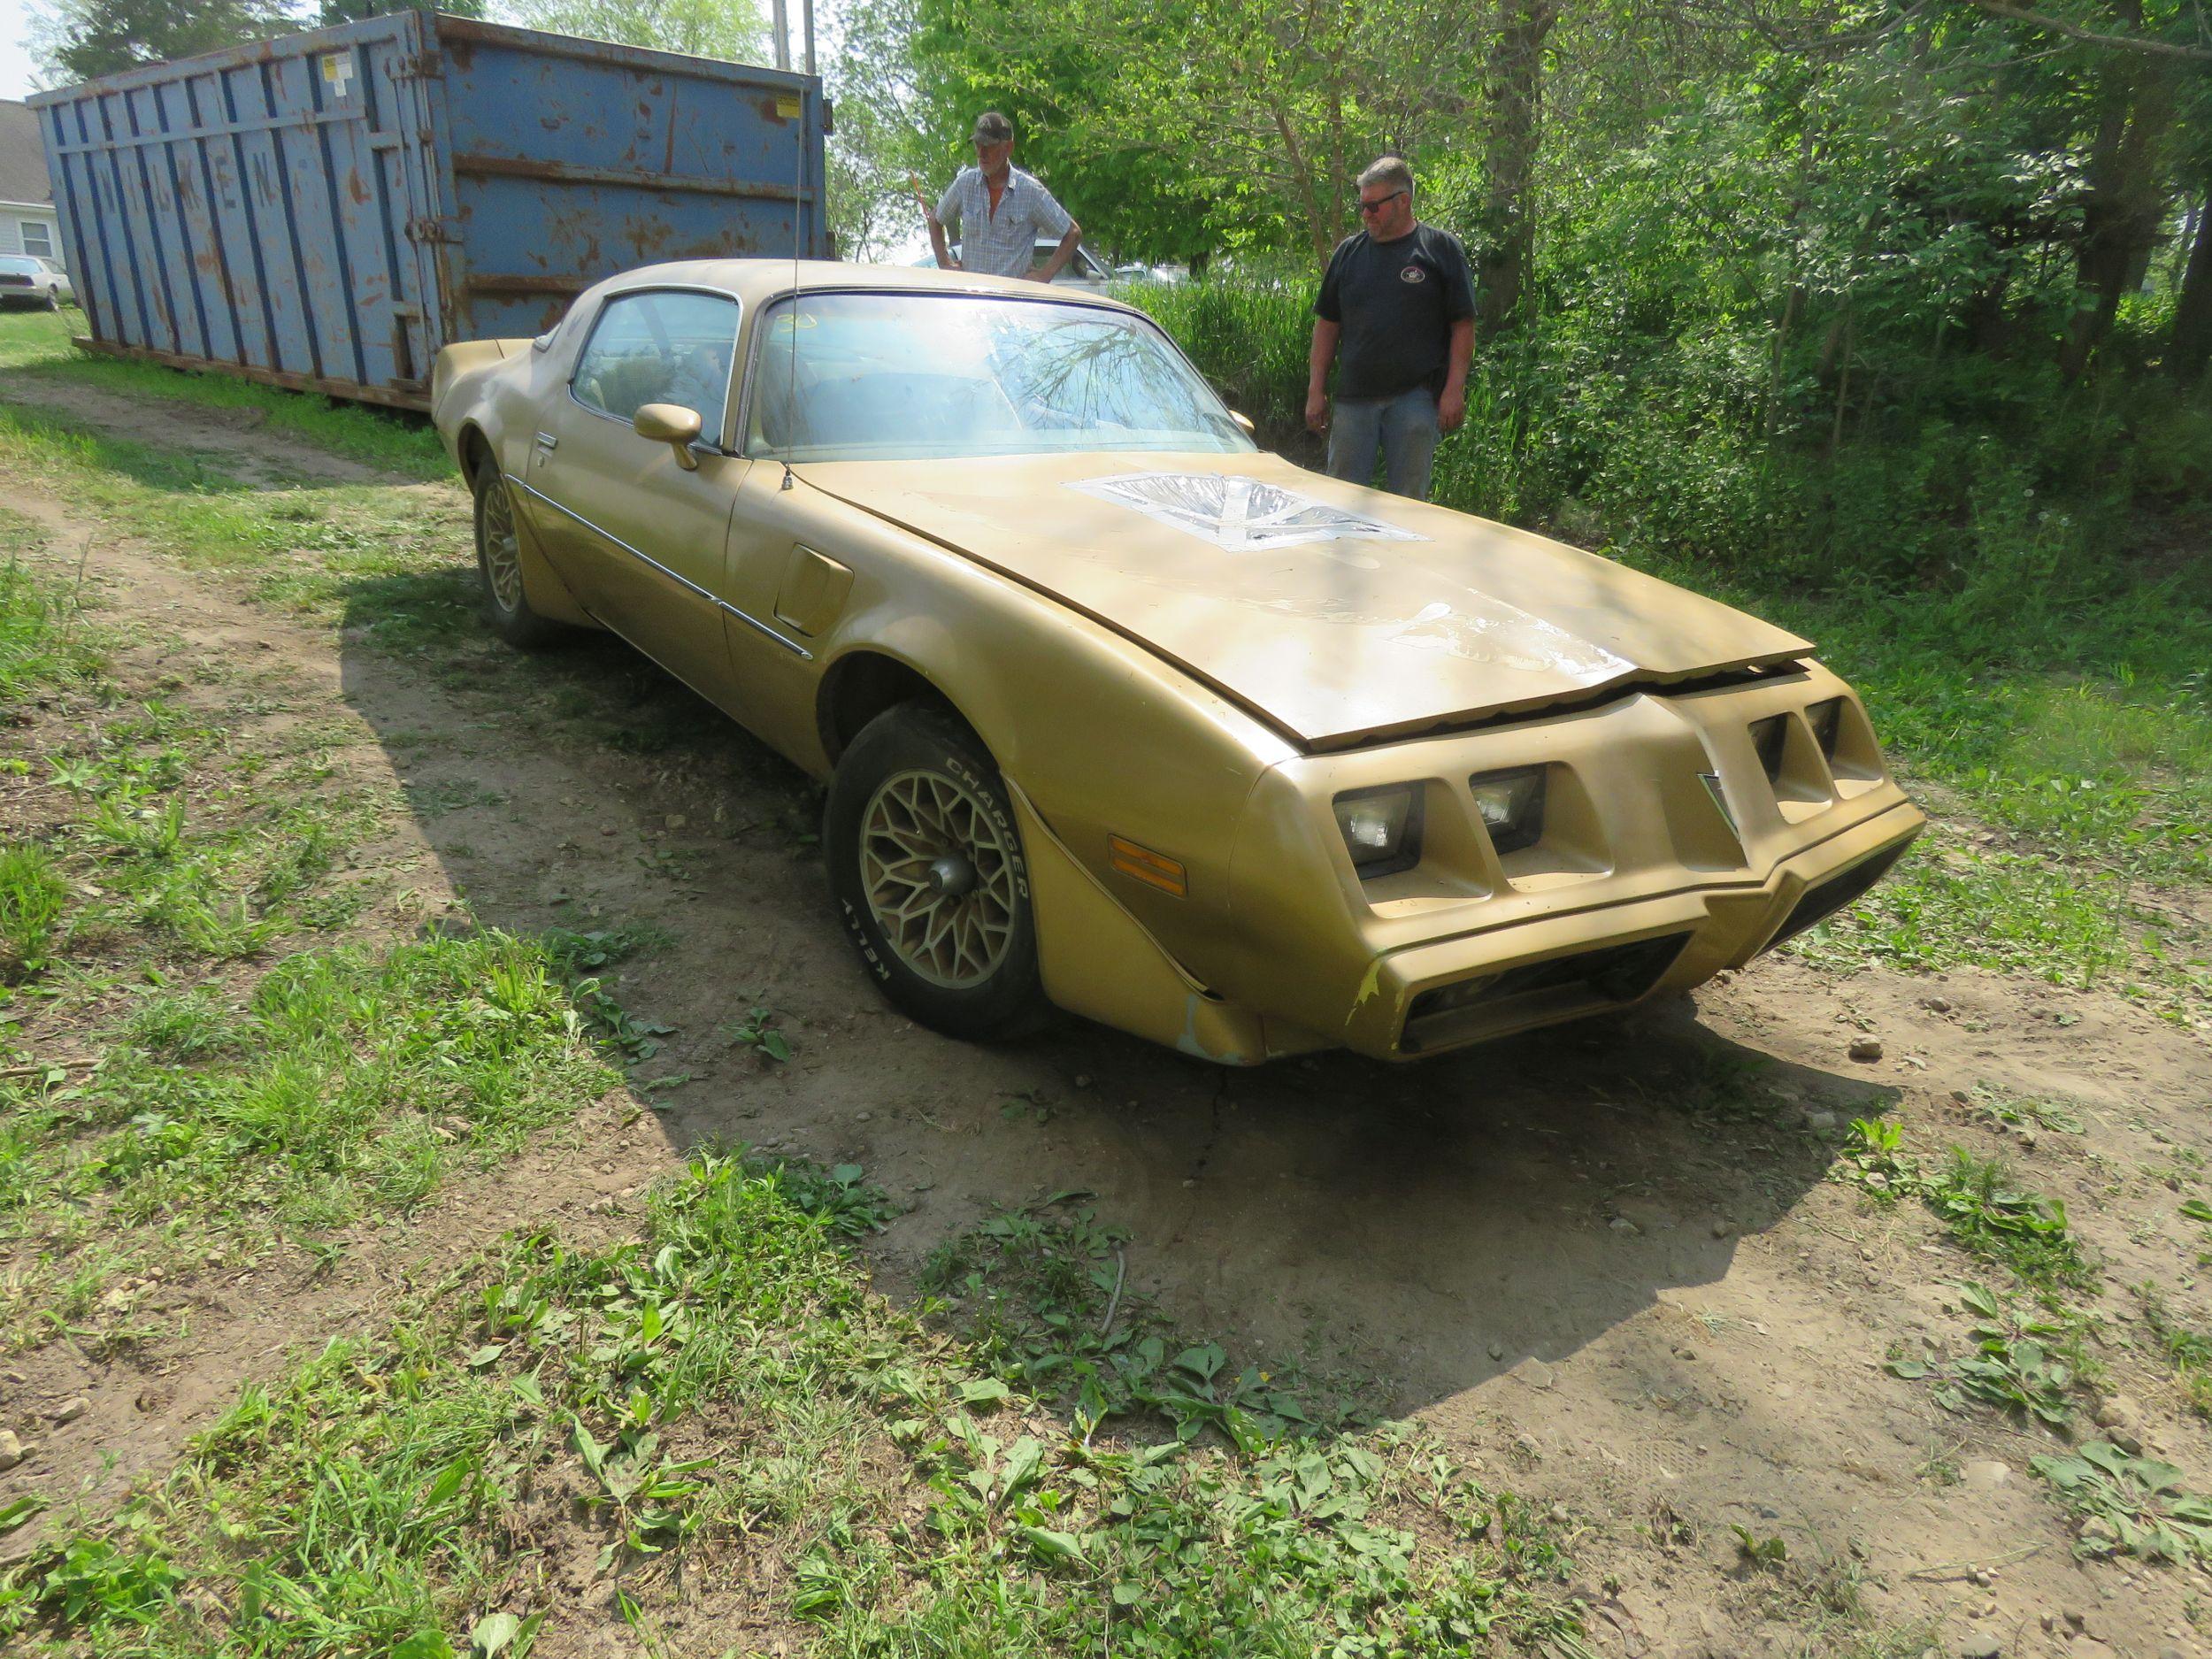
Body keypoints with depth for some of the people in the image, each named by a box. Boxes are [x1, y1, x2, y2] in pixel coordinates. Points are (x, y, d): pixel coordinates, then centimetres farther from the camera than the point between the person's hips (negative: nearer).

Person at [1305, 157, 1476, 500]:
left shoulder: (1441, 249, 2)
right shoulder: (1349, 251, 12)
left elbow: (1463, 325, 0)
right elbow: (1327, 323, 14)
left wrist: (1454, 390, -8)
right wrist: (1315, 390, 7)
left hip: (1416, 397, -3)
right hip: (1354, 395, 3)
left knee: (1410, 499, 2)